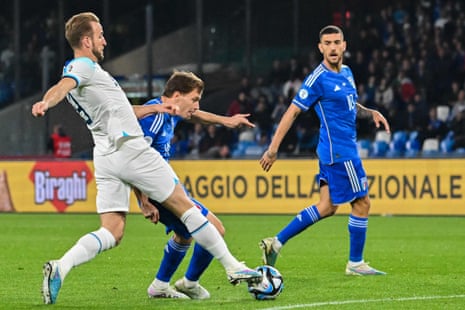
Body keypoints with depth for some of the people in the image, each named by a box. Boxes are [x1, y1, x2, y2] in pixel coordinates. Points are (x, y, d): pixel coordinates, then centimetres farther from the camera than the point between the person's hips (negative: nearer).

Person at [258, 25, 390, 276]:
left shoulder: (346, 72, 11)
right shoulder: (318, 79, -14)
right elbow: (292, 112, -14)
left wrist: (371, 112, 10)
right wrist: (273, 149, -16)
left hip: (333, 151, 9)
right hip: (339, 152, -9)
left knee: (327, 207, 9)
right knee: (362, 203, -2)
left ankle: (276, 242, 12)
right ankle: (355, 263, 10)